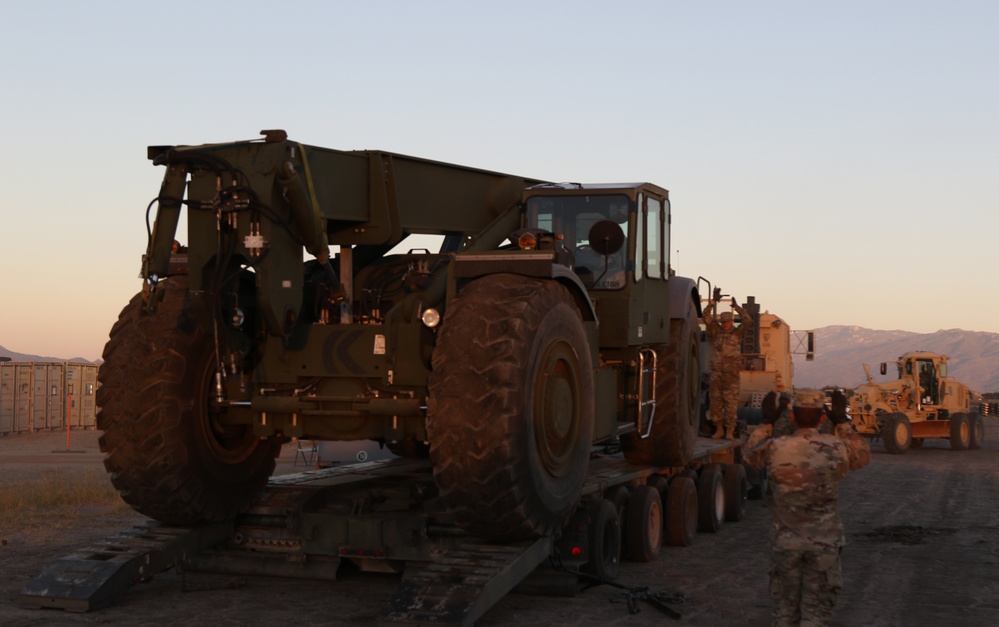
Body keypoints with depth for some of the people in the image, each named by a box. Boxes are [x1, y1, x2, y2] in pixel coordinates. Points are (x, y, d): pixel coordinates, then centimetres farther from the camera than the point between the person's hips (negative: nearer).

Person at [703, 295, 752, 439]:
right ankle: (719, 429, 16)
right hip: (716, 373, 2)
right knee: (715, 401, 5)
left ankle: (729, 431, 4)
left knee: (731, 403, -2)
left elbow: (748, 320, -11)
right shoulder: (716, 331, 8)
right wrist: (713, 301, -7)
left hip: (731, 374, -2)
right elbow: (707, 317, -3)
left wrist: (736, 306, -6)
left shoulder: (737, 333, 4)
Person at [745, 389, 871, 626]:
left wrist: (767, 422, 13)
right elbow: (863, 456, 12)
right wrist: (842, 421, 14)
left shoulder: (776, 448, -12)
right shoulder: (837, 449, -11)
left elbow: (751, 455, 11)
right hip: (824, 542, 0)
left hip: (785, 541, 1)